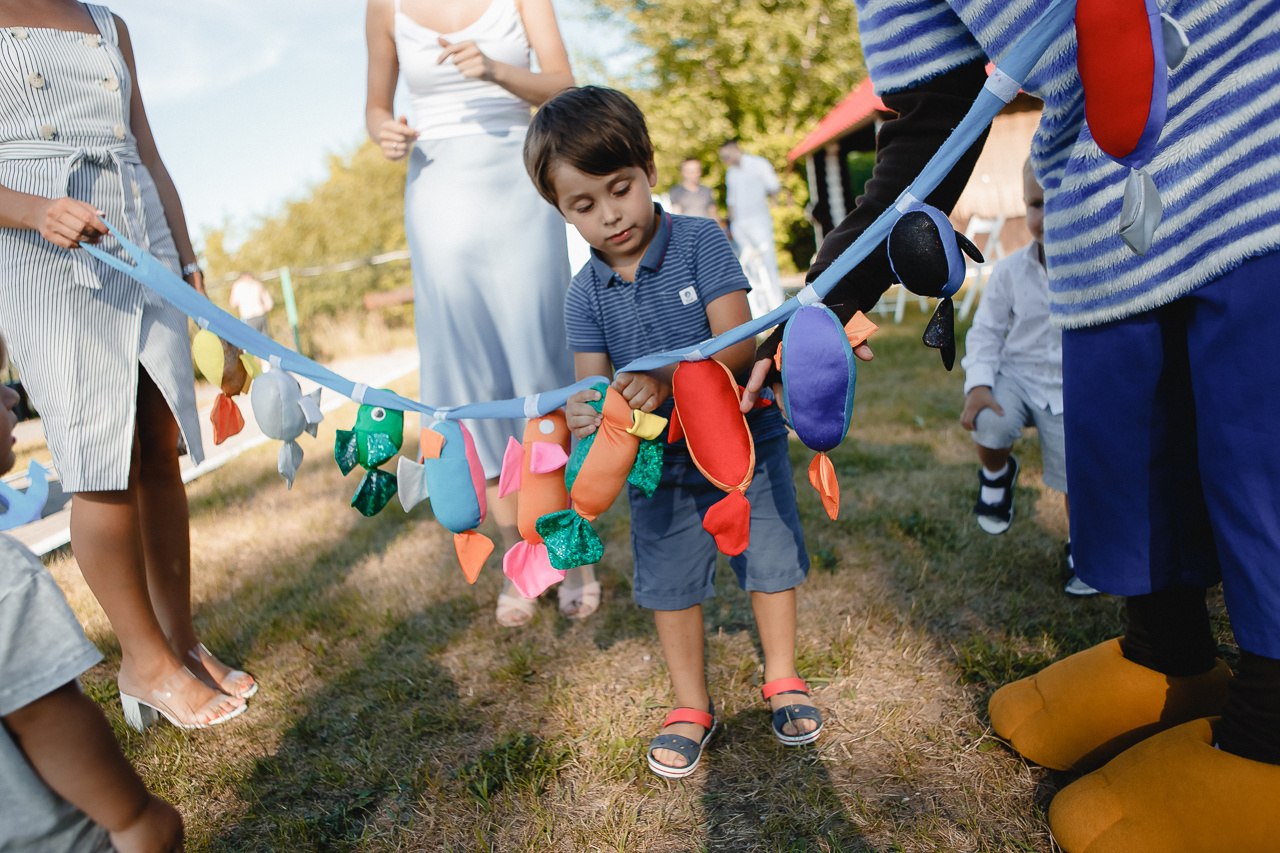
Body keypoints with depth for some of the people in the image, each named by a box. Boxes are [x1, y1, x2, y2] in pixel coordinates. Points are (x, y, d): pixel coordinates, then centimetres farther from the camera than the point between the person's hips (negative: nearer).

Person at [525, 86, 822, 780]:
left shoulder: (700, 242, -14)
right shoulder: (586, 295, -6)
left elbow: (737, 345, -22)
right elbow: (593, 382, -9)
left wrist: (665, 381, -38)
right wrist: (582, 412, -34)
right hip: (660, 461, 2)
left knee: (769, 561, 10)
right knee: (670, 582, 10)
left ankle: (782, 680, 36)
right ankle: (691, 707, 31)